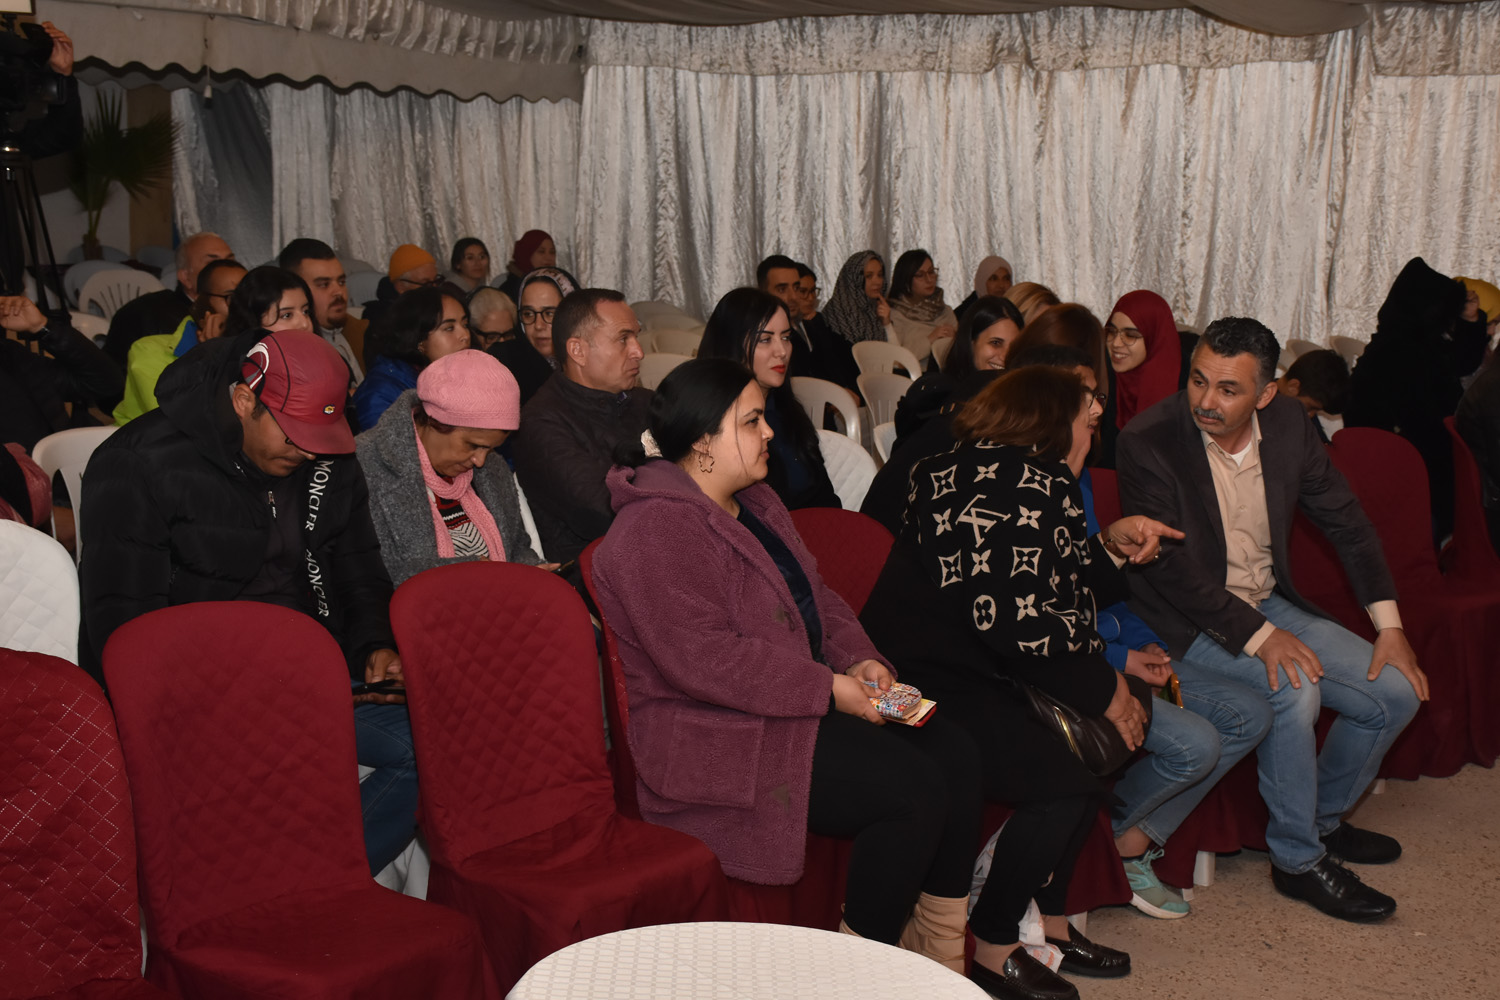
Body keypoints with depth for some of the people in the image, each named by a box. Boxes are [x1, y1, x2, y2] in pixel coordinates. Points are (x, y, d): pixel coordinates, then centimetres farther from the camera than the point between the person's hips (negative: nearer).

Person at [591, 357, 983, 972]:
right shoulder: (655, 532, -18)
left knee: (954, 756, -5)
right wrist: (828, 689, -22)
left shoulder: (755, 501, 14)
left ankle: (941, 947, 7)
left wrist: (859, 659, 1)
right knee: (911, 790, -21)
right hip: (717, 737, -10)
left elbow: (814, 595, 20)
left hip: (797, 702, 10)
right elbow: (705, 661, -26)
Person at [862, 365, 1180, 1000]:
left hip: (964, 672, 11)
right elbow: (1012, 619, -23)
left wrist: (1110, 545, 8)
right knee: (1068, 773, -19)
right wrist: (1104, 689, -12)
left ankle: (1046, 922, 16)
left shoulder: (989, 470, 18)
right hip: (927, 688, -11)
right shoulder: (1030, 482, -15)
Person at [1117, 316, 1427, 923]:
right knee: (1295, 688, -30)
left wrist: (1389, 626, 2)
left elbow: (1346, 523, 7)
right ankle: (1297, 860, -9)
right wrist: (1258, 636, -26)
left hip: (1269, 602, 7)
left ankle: (1323, 817, 23)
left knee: (1397, 692, -2)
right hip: (1189, 620, -6)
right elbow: (1167, 566, -21)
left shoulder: (1289, 426, -4)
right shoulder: (1149, 441, -20)